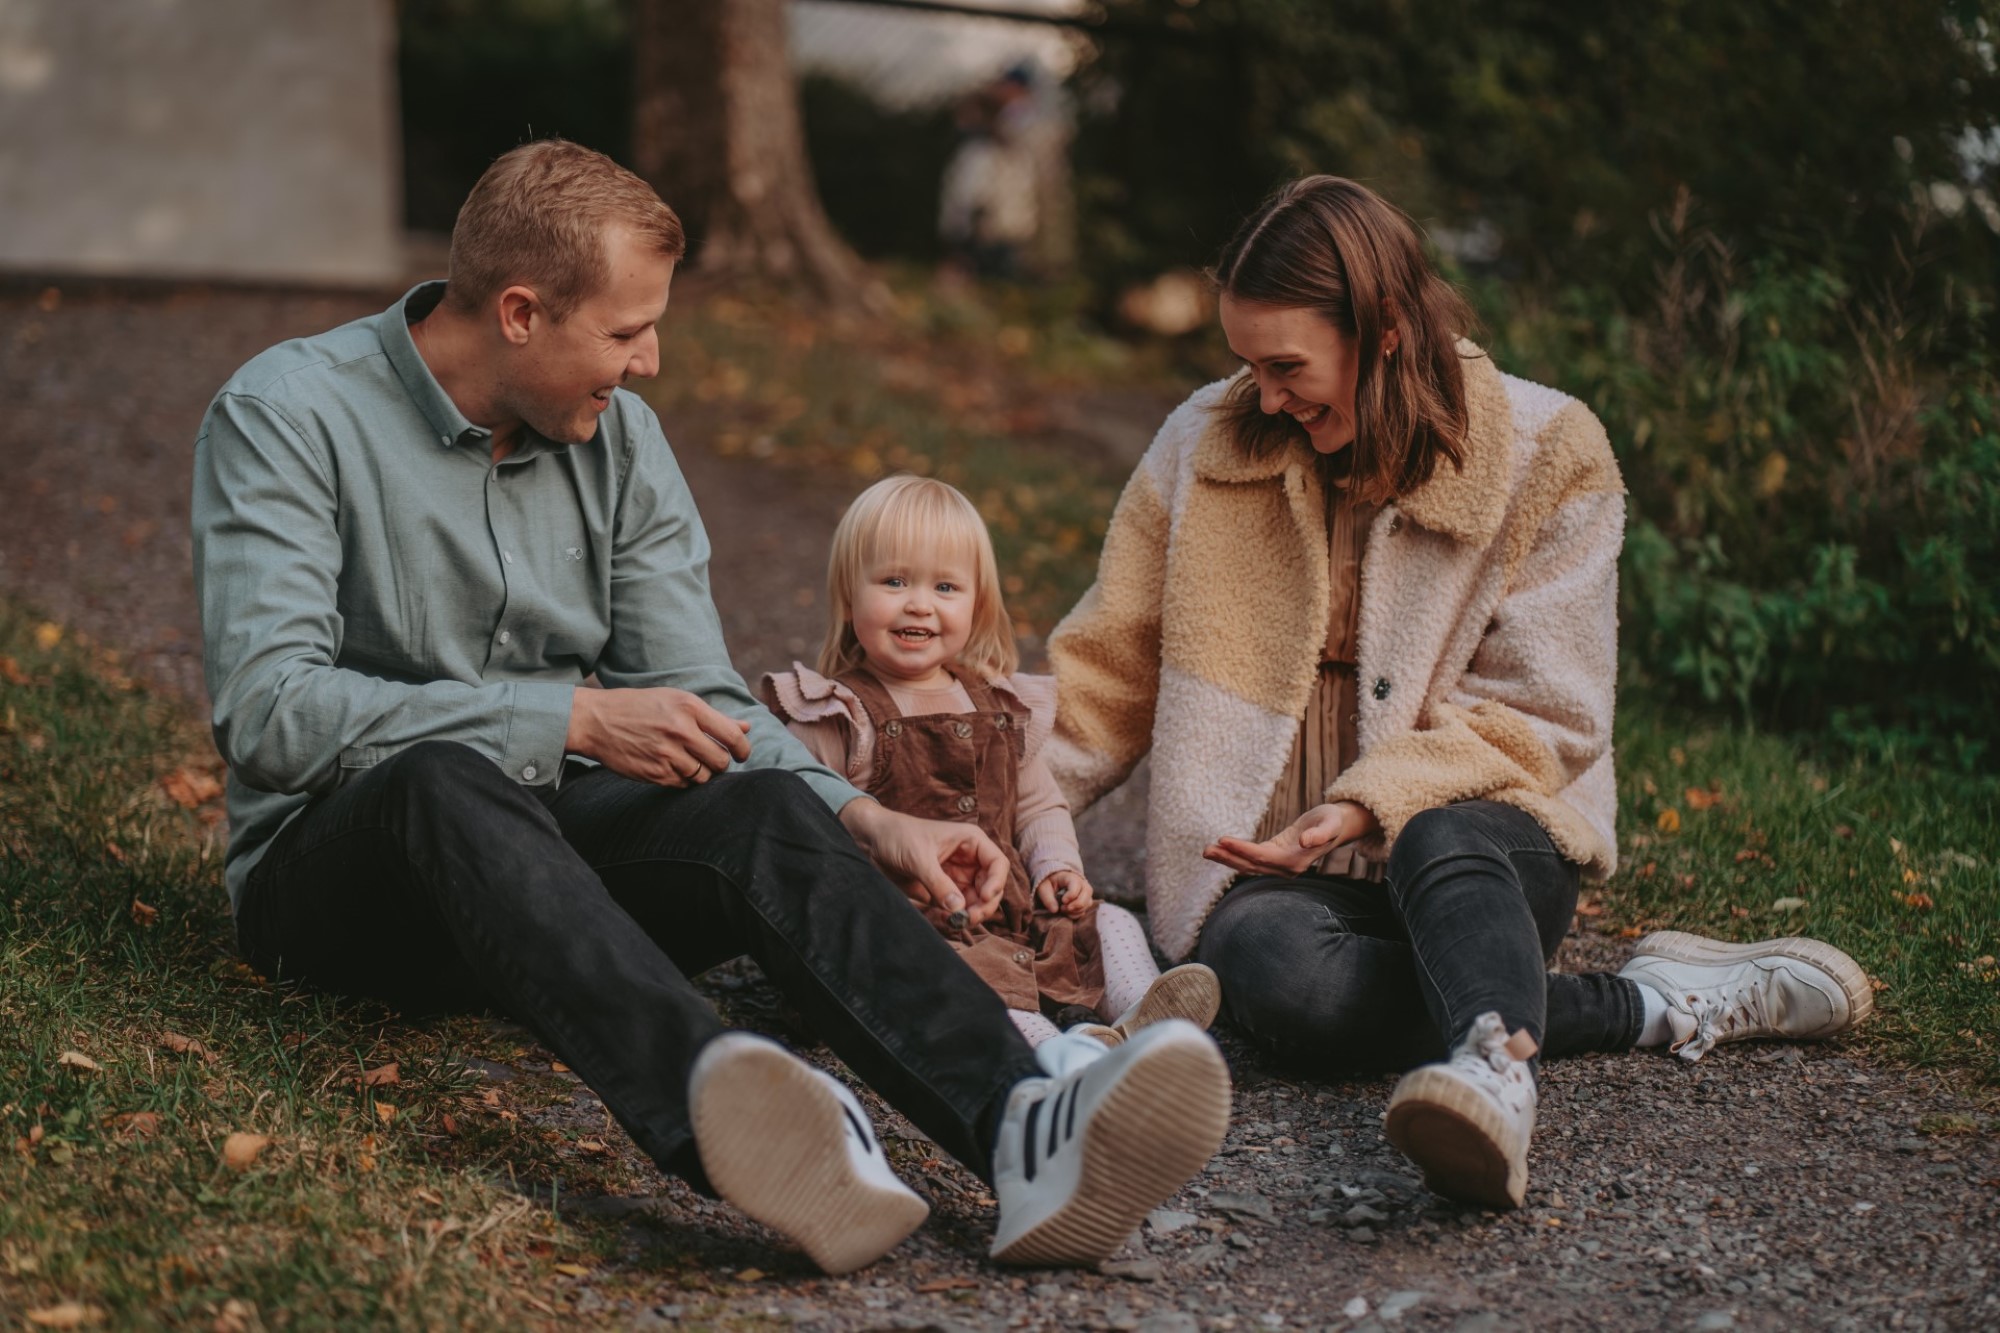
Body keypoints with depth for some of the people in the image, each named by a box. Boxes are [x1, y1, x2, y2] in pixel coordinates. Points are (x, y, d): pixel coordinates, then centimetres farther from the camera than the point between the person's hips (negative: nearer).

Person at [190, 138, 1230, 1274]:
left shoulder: (620, 437, 8)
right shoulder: (289, 415, -8)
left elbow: (701, 707, 6)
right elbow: (271, 714, -20)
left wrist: (867, 822, -12)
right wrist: (574, 720, -23)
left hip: (550, 840, 4)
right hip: (340, 859, -4)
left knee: (771, 810, -27)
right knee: (448, 780, -39)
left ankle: (1023, 1133, -54)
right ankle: (718, 1108, -66)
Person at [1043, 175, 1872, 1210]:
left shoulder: (1545, 453, -2)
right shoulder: (1207, 443, 5)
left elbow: (1541, 717, -4)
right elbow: (1107, 668, 11)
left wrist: (1370, 805, -19)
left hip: (1472, 828, -1)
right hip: (1268, 868, 2)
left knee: (1440, 846, -39)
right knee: (1284, 977, -35)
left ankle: (1493, 1081, -67)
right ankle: (1664, 1004, -26)